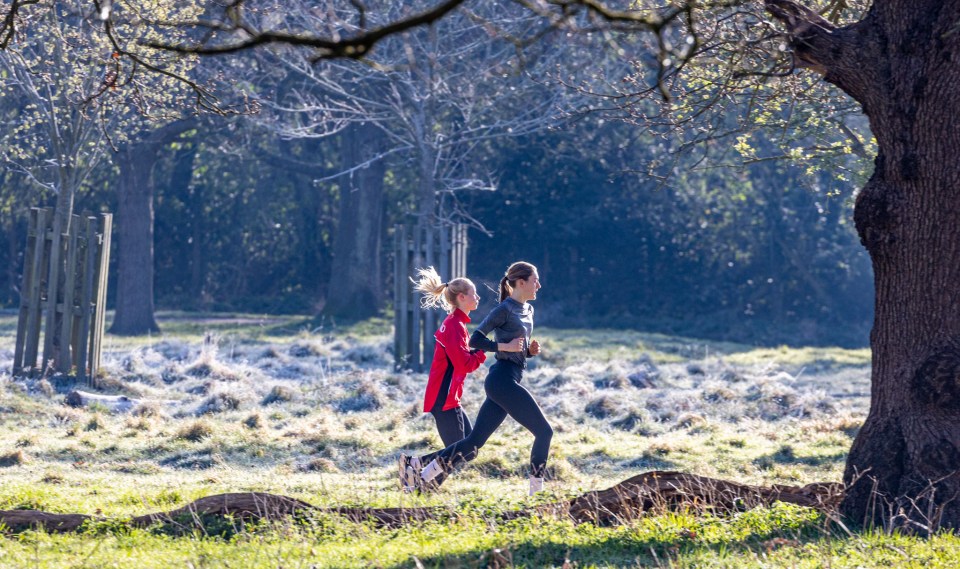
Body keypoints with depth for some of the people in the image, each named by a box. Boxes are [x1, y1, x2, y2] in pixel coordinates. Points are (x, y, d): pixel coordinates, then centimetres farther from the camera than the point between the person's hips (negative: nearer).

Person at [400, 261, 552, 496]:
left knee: (474, 443, 3)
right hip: (503, 380, -9)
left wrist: (531, 350, 6)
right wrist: (505, 347, -17)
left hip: (506, 383, 9)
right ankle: (536, 490, -2)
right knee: (544, 431, -7)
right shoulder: (505, 309, -9)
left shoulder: (527, 310, 18)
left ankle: (416, 464, 2)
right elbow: (476, 339, -13)